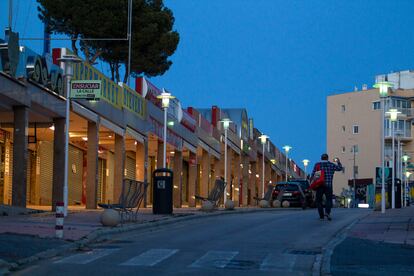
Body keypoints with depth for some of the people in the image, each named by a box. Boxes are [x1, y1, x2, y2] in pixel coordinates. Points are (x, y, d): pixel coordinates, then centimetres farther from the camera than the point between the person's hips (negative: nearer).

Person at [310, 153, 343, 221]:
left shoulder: (317, 165, 3)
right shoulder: (331, 165, 6)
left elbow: (313, 175, -4)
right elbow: (340, 168, 20)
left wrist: (311, 182, 4)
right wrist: (338, 162, 34)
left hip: (319, 185, 0)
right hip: (328, 185, 0)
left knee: (319, 201, 10)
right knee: (329, 200, 8)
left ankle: (321, 216, 3)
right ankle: (327, 212, -18)